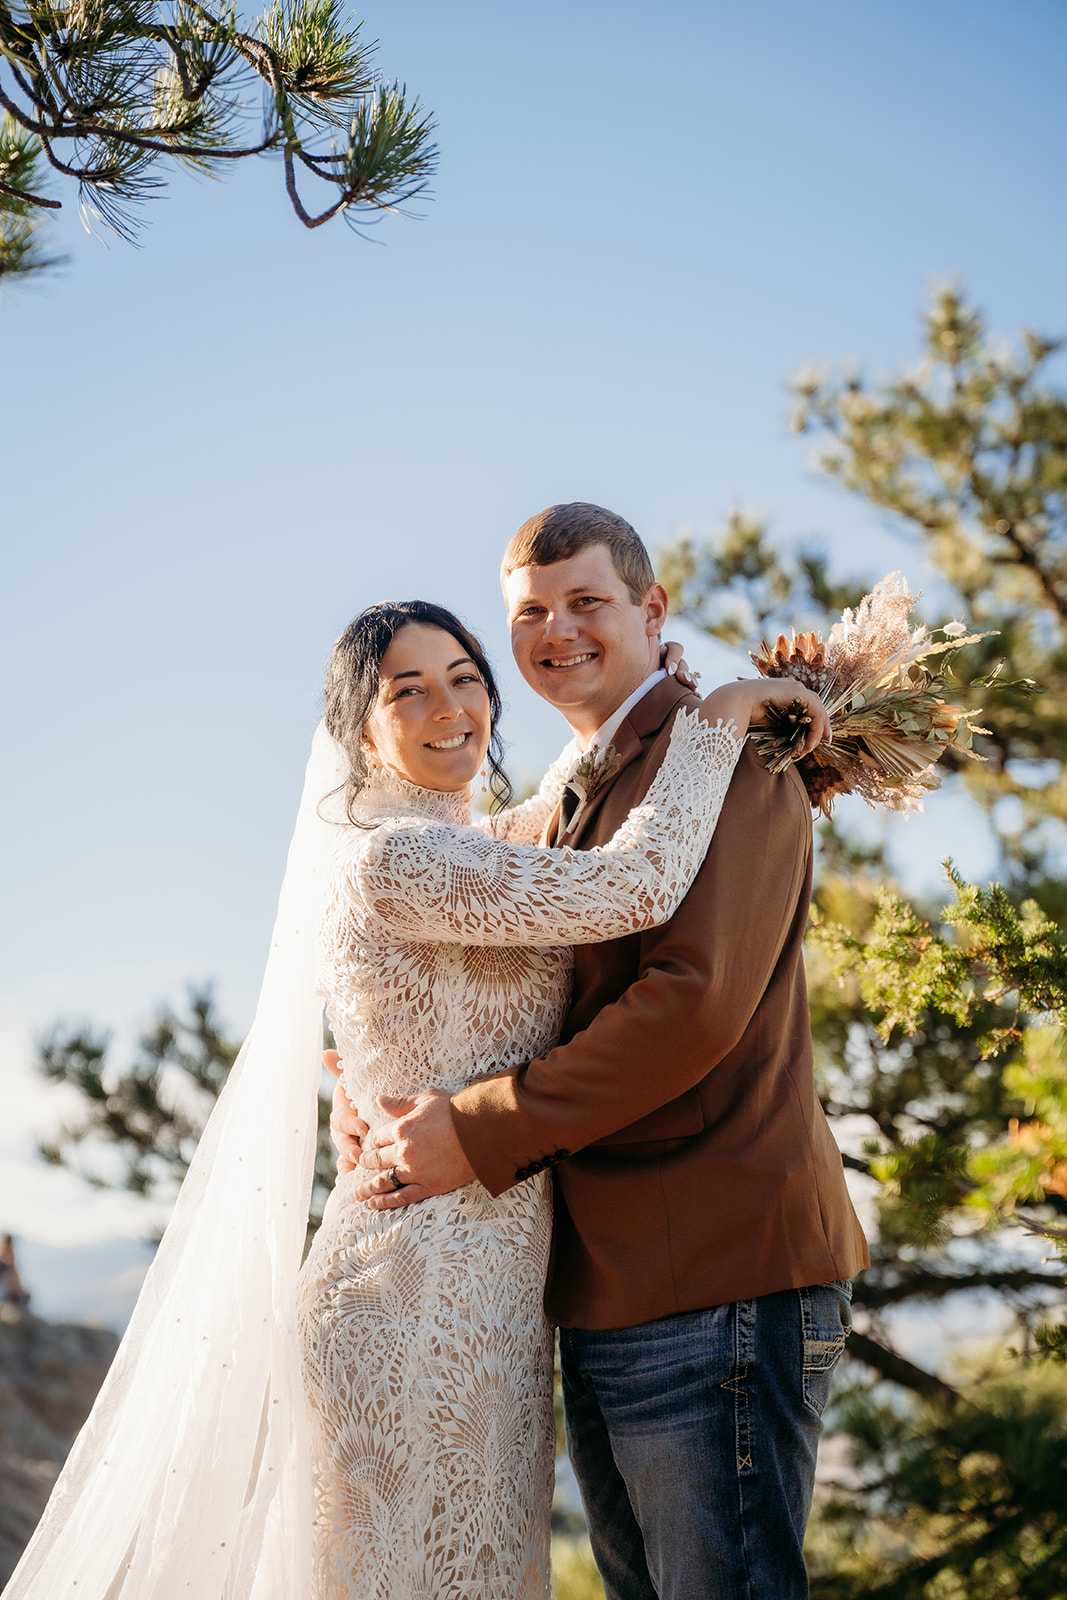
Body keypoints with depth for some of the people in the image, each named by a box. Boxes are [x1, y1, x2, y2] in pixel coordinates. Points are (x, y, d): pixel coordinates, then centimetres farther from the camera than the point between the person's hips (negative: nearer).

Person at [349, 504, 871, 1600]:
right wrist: (386, 1100, 2)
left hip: (718, 1282, -9)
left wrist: (479, 1133, -17)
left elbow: (696, 1002, -20)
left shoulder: (726, 756, -8)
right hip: (600, 1301, 9)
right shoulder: (572, 800, 22)